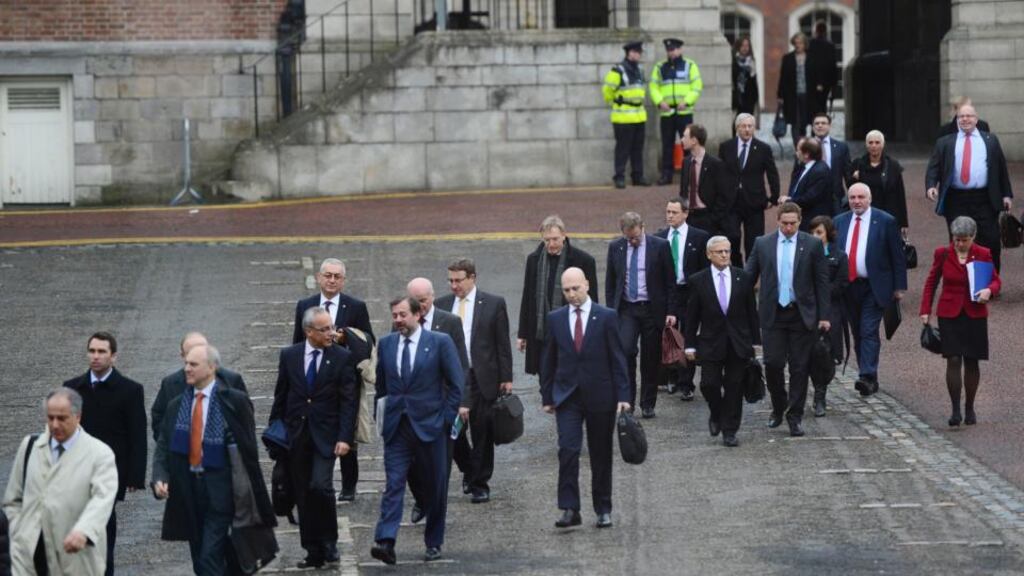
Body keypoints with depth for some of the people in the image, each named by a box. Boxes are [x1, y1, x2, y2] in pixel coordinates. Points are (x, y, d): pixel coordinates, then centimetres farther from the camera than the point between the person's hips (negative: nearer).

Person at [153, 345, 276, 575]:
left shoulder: (234, 401, -5)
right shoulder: (176, 406, 10)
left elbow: (248, 449, -2)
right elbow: (163, 447, 8)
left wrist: (252, 495, -2)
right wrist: (160, 478, -10)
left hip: (219, 490, -6)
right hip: (189, 489, 6)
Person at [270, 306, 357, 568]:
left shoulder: (342, 357, -2)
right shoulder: (289, 355, 4)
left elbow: (349, 401, -4)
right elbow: (281, 396, 10)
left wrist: (345, 437, -13)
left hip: (325, 435, -3)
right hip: (296, 436, 3)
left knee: (320, 486, -18)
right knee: (303, 495, 6)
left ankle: (329, 543, 1)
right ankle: (313, 552, 15)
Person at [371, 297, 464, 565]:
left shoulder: (440, 342, -4)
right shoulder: (386, 344, 7)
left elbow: (456, 382, -1)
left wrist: (448, 417, -5)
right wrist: (383, 415, 11)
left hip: (429, 425, -2)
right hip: (396, 427, 2)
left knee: (436, 487, 6)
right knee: (394, 484, -10)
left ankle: (434, 543, 18)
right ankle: (385, 542, -19)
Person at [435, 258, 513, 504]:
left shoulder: (493, 304, 0)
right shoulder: (442, 304, 7)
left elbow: (503, 343, 1)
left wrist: (506, 378, -2)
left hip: (482, 379, -2)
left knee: (482, 435, 2)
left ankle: (479, 484, 12)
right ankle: (469, 470, 24)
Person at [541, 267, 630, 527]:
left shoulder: (606, 317, -2)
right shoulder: (555, 319, 5)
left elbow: (617, 359, -2)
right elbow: (549, 360, 10)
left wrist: (622, 396, -7)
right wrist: (547, 396, 8)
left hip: (600, 396, -1)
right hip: (567, 396, 1)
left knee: (601, 455, 7)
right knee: (568, 450, -12)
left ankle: (603, 510, 18)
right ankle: (570, 510, -11)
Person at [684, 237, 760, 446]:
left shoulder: (743, 278, 3)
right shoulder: (698, 280, -1)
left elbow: (751, 311, 7)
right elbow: (692, 316, 2)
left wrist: (755, 340, 4)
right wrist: (690, 345, 0)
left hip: (738, 343, 1)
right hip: (711, 342, -1)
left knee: (734, 386, 3)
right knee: (709, 384, -7)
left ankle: (730, 431, 11)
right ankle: (716, 415, 24)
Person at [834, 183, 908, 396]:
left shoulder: (885, 221, -3)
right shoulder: (839, 222, 8)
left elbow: (898, 256, -1)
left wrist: (899, 287, -4)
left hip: (873, 287, -5)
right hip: (848, 285, 5)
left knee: (869, 331, -13)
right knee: (857, 334, 9)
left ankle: (868, 376, -19)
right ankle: (868, 377, 16)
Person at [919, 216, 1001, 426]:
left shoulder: (983, 254, 0)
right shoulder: (943, 254, 0)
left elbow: (996, 280, 8)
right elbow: (931, 283, 8)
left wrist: (989, 290, -15)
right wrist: (925, 310, 2)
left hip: (975, 315, 1)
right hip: (949, 314, -1)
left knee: (971, 362, 5)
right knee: (953, 361, -9)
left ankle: (969, 408, 17)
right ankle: (955, 409, -5)